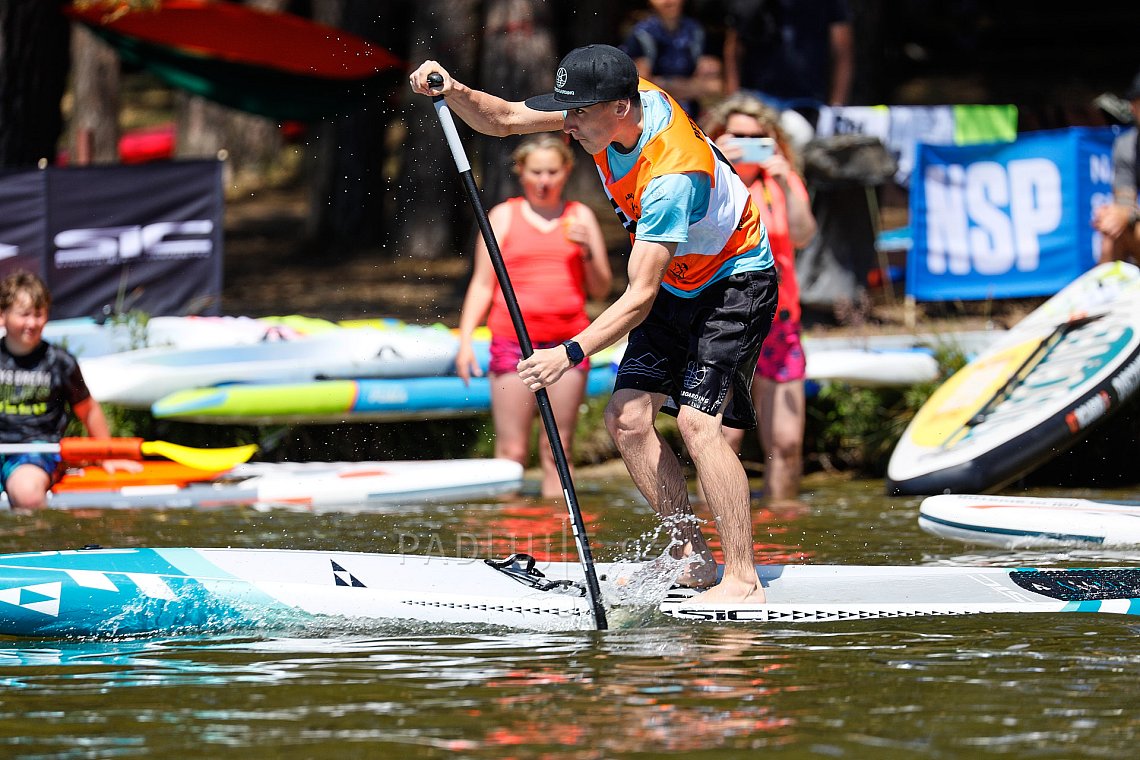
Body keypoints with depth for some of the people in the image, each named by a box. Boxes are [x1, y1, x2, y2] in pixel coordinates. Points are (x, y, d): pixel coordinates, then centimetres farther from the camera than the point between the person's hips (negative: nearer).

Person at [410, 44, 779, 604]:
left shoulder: (672, 174, -36)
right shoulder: (614, 103, -14)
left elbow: (639, 296, -37)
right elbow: (503, 120, -6)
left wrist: (571, 353, -45)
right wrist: (456, 94, -27)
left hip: (737, 284, -8)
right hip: (678, 283, 8)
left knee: (696, 420, -22)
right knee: (627, 417, -3)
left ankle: (743, 581, -18)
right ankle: (691, 558, 6)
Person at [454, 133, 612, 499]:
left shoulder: (581, 217, 12)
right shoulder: (504, 216, 7)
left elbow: (601, 289, 13)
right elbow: (482, 284, 8)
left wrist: (588, 251, -5)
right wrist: (465, 339, -2)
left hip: (568, 342, 2)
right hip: (513, 341, -2)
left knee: (557, 451, 2)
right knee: (511, 451, -5)